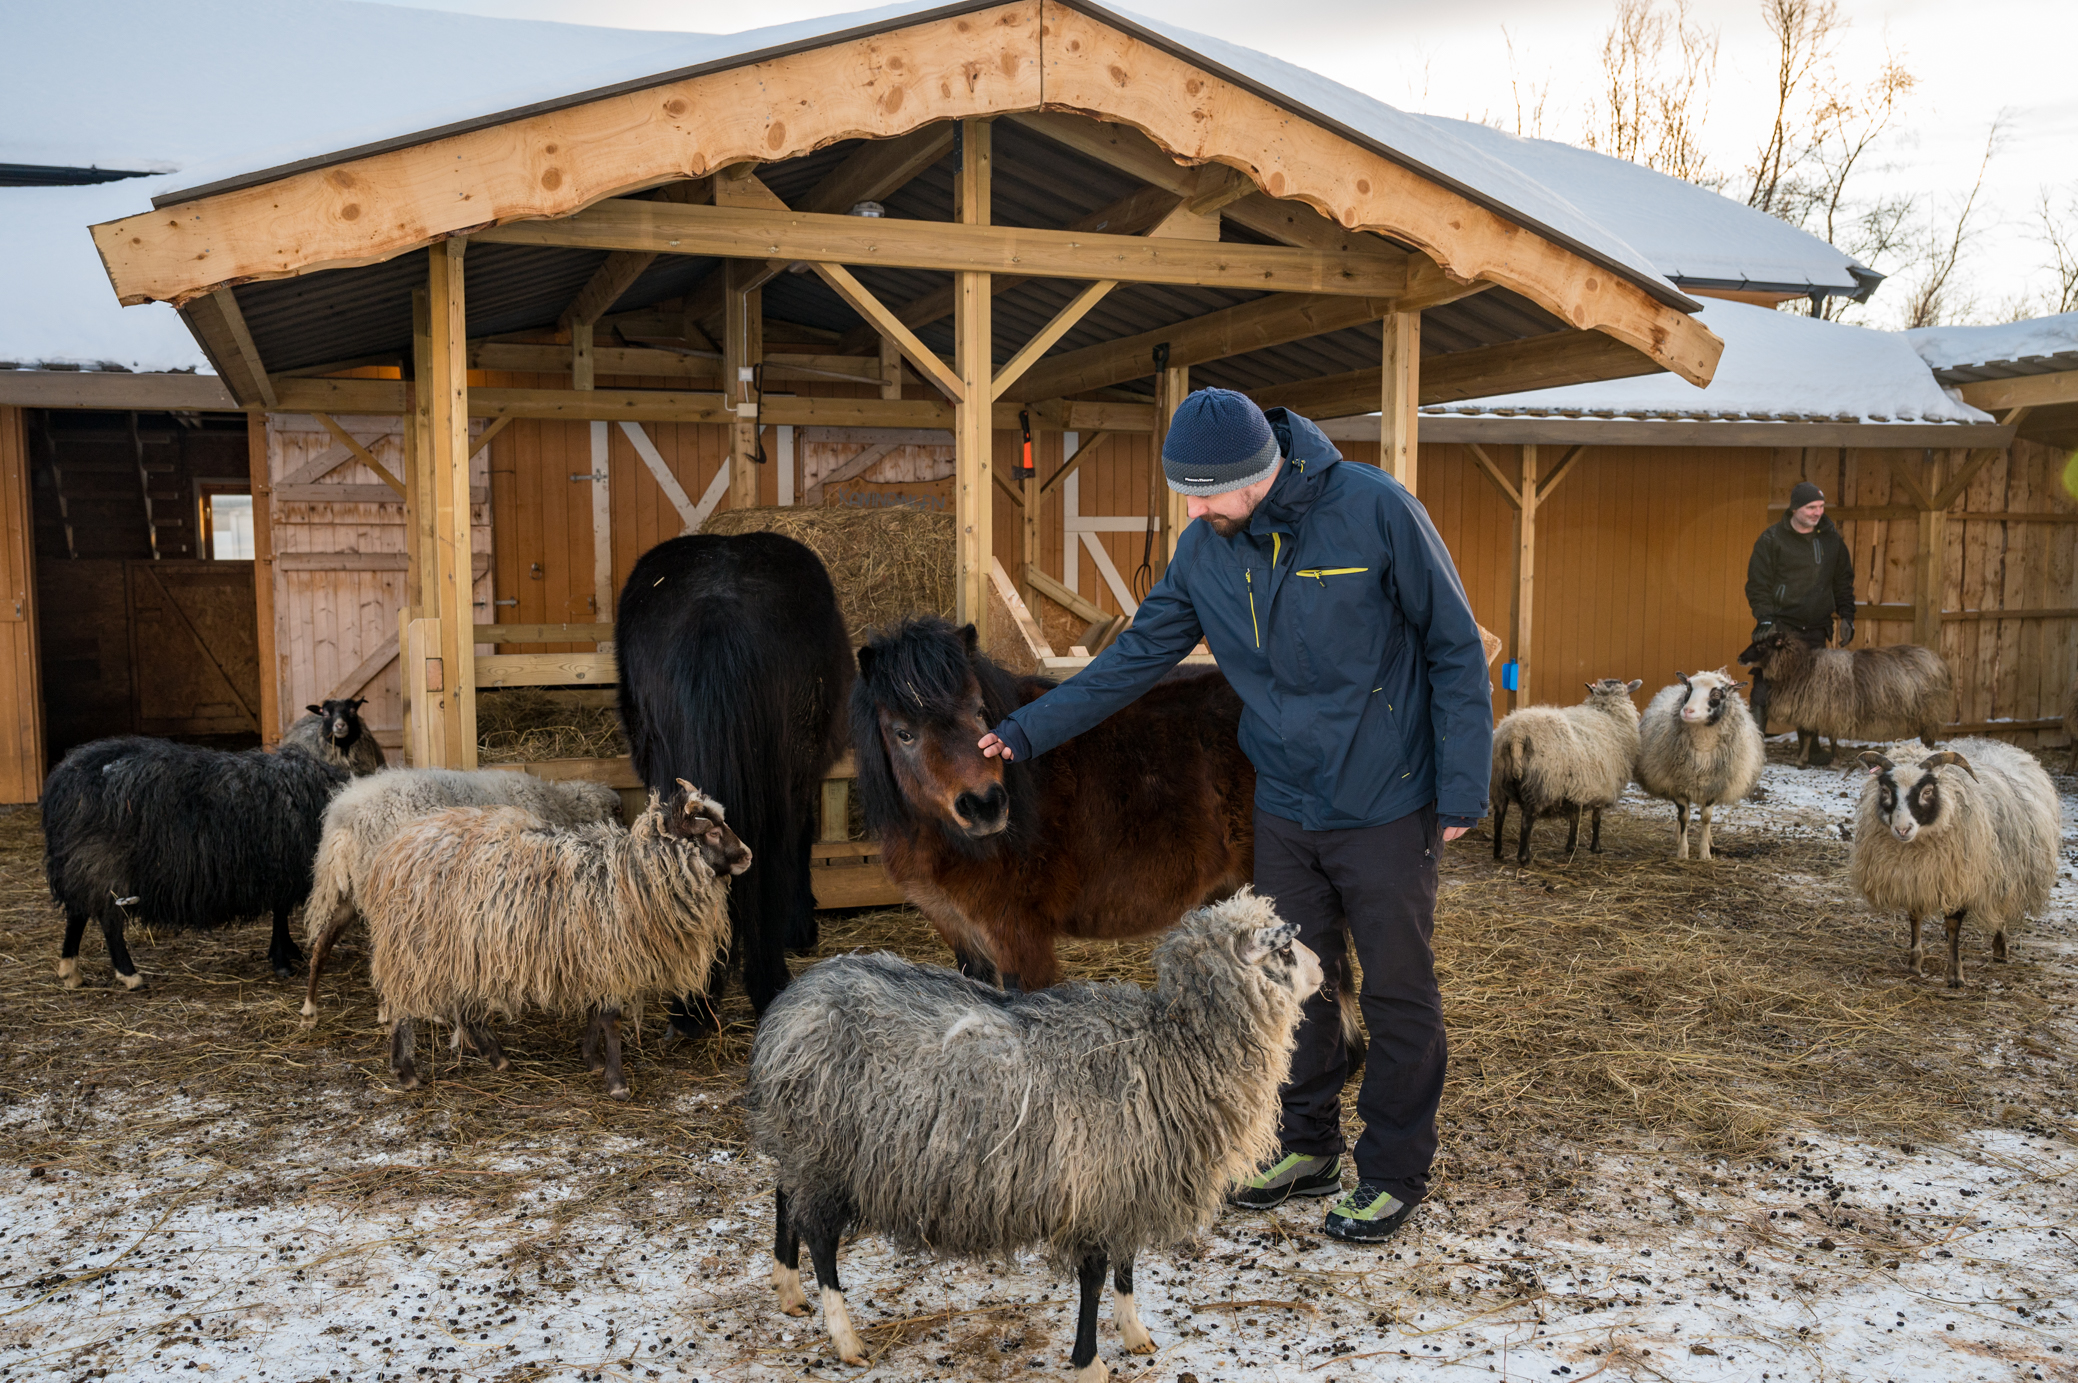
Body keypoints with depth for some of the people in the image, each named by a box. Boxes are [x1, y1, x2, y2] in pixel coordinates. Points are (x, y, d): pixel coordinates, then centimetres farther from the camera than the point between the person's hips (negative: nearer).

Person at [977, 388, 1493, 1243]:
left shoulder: (1373, 509, -17)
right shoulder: (1205, 550, -2)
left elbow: (1455, 650, -11)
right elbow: (1137, 656, 6)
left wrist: (1462, 787, -12)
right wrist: (1026, 730, 2)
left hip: (1387, 810, -5)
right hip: (1285, 810, 5)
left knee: (1398, 995, 6)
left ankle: (1395, 1173, 23)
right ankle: (1308, 1149, 33)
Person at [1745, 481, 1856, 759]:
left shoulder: (1832, 538, 9)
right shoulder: (1771, 538, -4)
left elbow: (1843, 581, 17)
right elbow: (1758, 583, -5)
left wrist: (1846, 617, 10)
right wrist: (1765, 619, -13)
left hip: (1815, 630, 4)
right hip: (1779, 626, -4)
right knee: (1765, 684, -9)